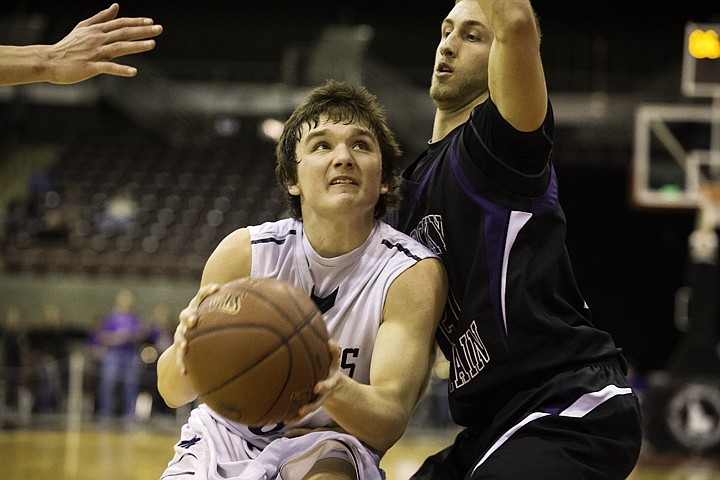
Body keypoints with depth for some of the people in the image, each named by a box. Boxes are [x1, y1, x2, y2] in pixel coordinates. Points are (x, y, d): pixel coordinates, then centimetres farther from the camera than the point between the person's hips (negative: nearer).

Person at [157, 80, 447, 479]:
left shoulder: (413, 274, -17)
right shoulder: (245, 251, -13)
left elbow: (390, 423, -27)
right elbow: (172, 392, -12)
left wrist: (334, 389, -50)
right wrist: (185, 349, -37)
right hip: (226, 439, 3)